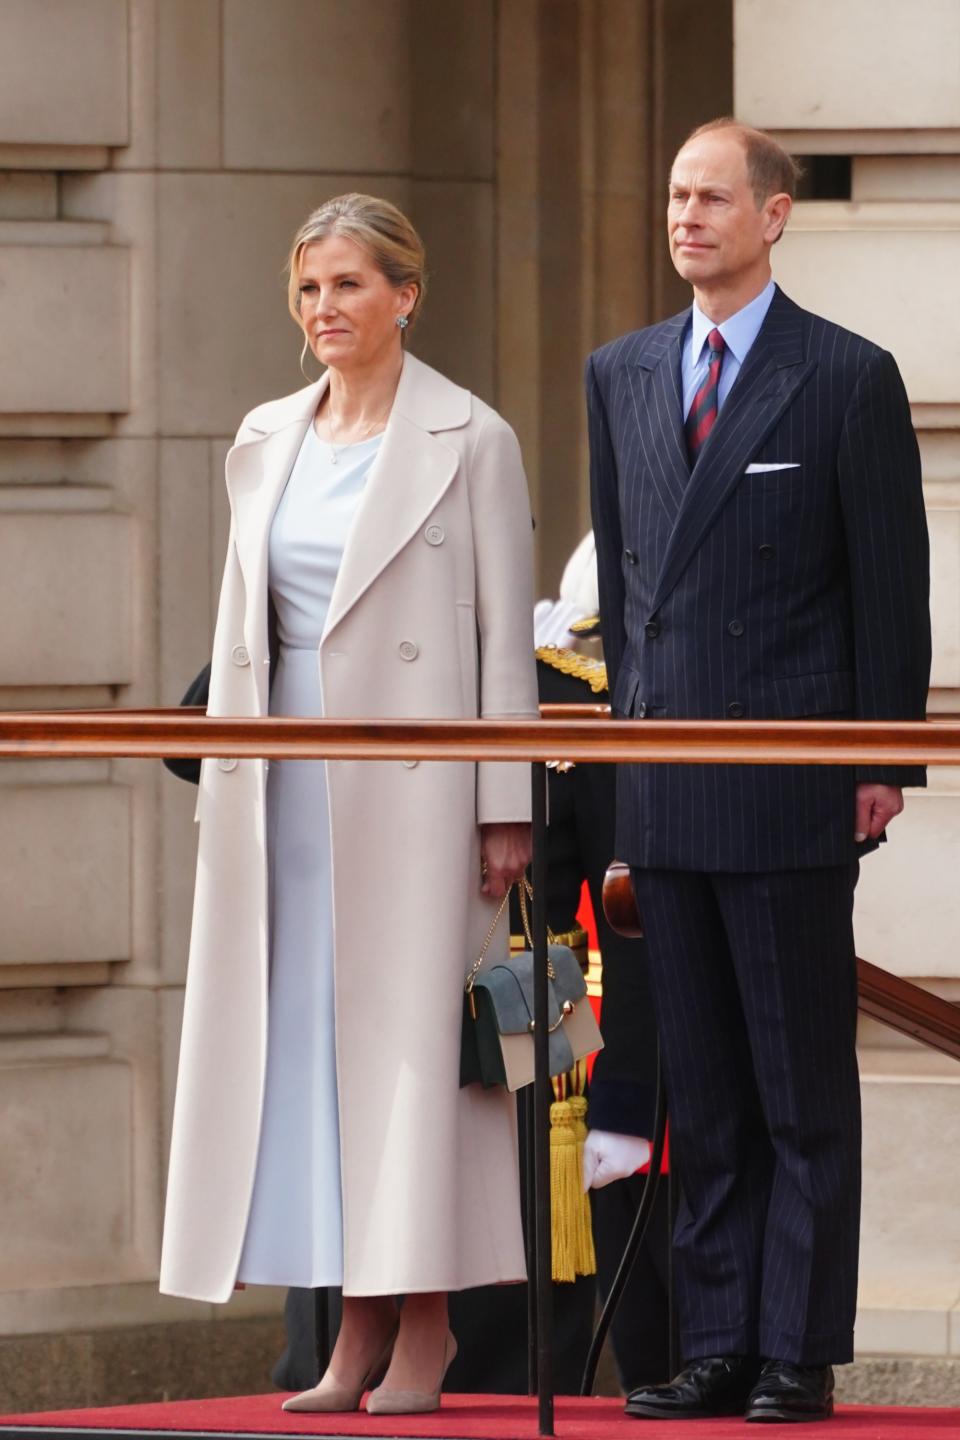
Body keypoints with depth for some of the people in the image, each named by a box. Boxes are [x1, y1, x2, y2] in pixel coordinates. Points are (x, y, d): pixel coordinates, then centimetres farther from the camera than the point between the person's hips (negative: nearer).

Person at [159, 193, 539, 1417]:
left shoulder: (468, 442, -2)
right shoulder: (266, 442, 14)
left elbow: (505, 634, -4)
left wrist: (504, 808, -9)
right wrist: (222, 792, 12)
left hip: (411, 781, -5)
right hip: (286, 783, 5)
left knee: (411, 1028, -5)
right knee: (301, 1030, 3)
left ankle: (425, 1330, -2)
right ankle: (357, 1330, 8)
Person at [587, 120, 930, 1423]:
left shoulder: (849, 379, -3)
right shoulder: (622, 376, 13)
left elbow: (892, 583, -4)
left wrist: (883, 763, -7)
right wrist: (631, 719, 13)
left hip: (792, 788, -5)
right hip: (667, 792, 5)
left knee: (805, 1092, -1)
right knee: (703, 1093, 8)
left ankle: (801, 1354, 1)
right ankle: (717, 1348, 11)